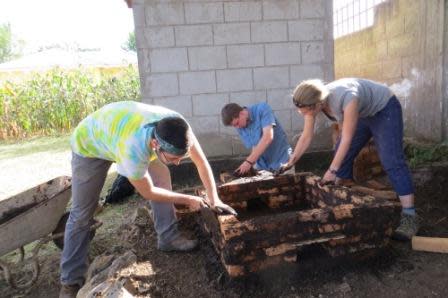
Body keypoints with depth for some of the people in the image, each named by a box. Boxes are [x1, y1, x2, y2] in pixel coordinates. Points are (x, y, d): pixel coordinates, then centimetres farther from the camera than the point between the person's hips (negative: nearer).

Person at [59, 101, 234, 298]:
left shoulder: (177, 126, -33)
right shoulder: (133, 150, -46)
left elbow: (201, 162, -18)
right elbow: (148, 192, -27)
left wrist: (214, 200, -17)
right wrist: (188, 200, -17)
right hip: (89, 145, -5)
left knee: (162, 177, -8)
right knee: (81, 214, -1)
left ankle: (168, 237, 7)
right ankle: (71, 280, 14)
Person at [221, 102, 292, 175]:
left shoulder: (262, 109, -15)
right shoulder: (240, 128, 1)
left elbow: (268, 137, -24)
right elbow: (255, 147, 2)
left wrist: (249, 161, -26)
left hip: (281, 163, -4)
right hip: (262, 166, 4)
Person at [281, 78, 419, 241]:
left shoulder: (347, 99, -42)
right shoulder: (313, 101, -21)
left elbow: (347, 138, -36)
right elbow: (306, 136, -14)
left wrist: (332, 170, -34)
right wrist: (290, 163, -16)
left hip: (384, 108, -7)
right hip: (362, 113, 7)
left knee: (392, 161, -17)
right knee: (341, 156, 3)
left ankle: (409, 216, -15)